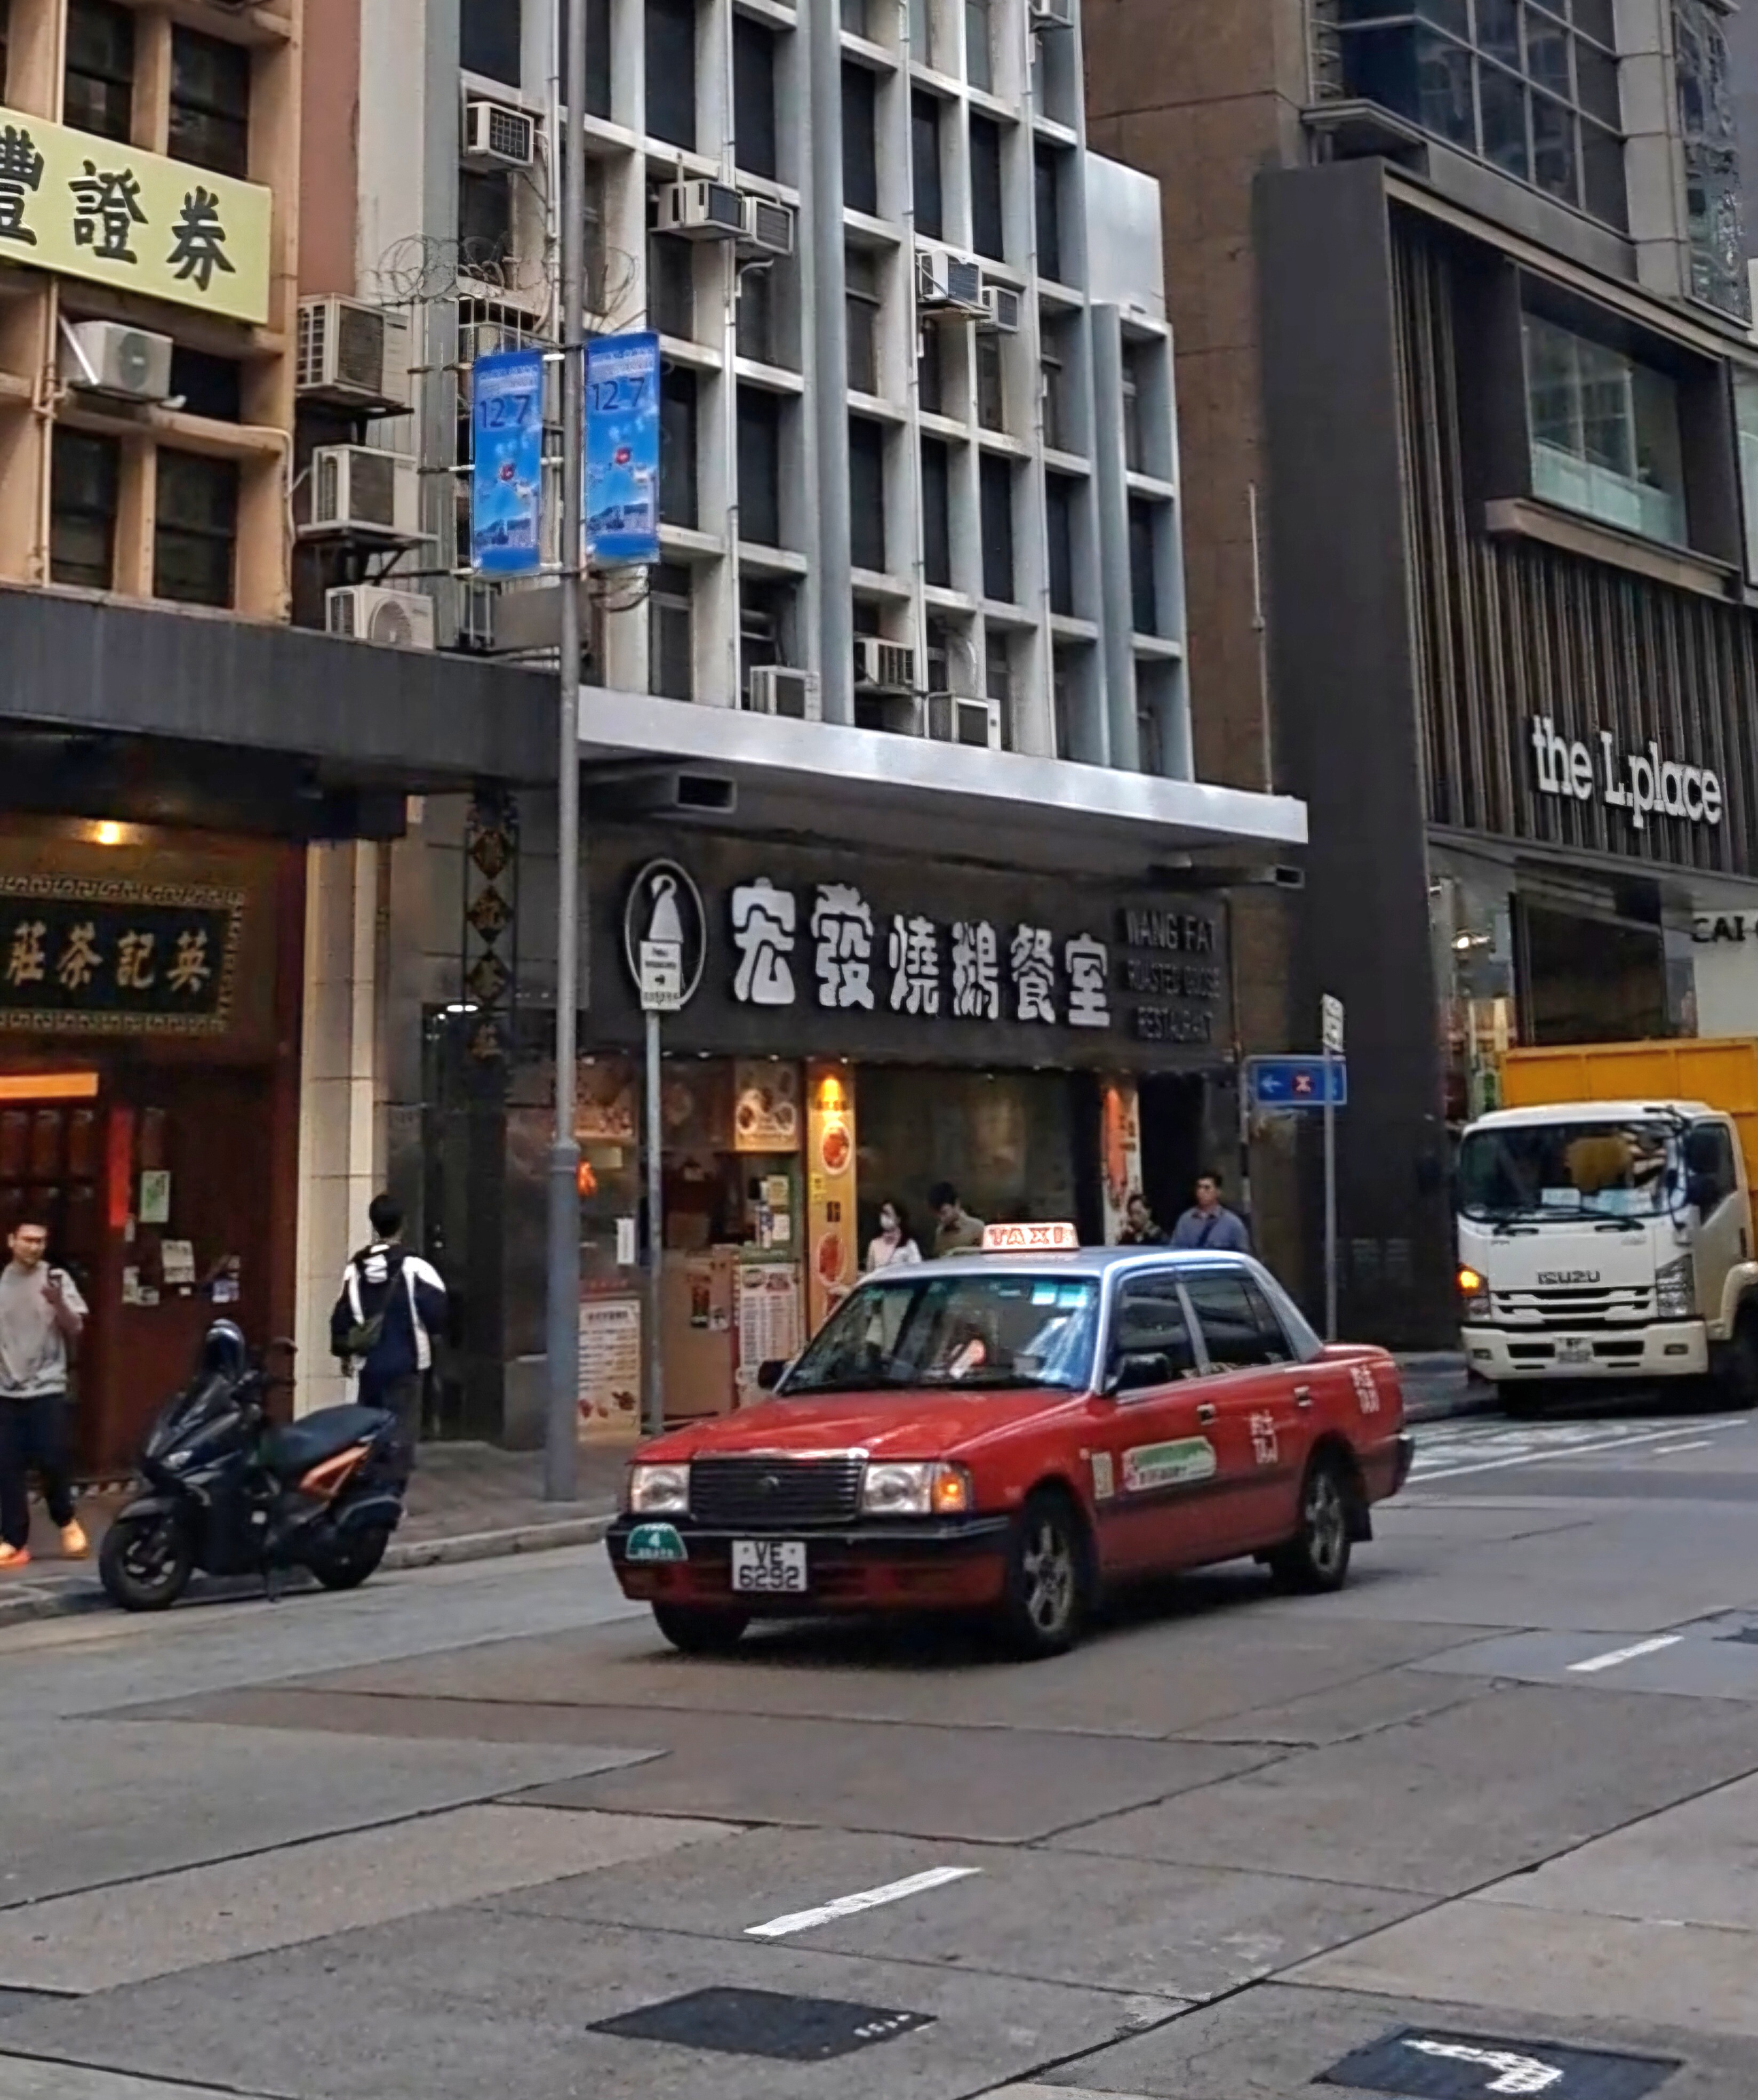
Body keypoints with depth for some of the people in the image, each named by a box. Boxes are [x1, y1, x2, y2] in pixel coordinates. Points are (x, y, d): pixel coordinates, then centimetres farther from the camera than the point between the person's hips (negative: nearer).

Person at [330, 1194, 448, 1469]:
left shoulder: (355, 1268, 5)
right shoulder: (414, 1267, -11)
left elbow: (341, 1315, 10)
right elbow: (438, 1312, -14)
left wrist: (344, 1353, 24)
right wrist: (433, 1332, 8)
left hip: (369, 1365, 5)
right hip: (404, 1365, -5)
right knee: (401, 1432, -2)